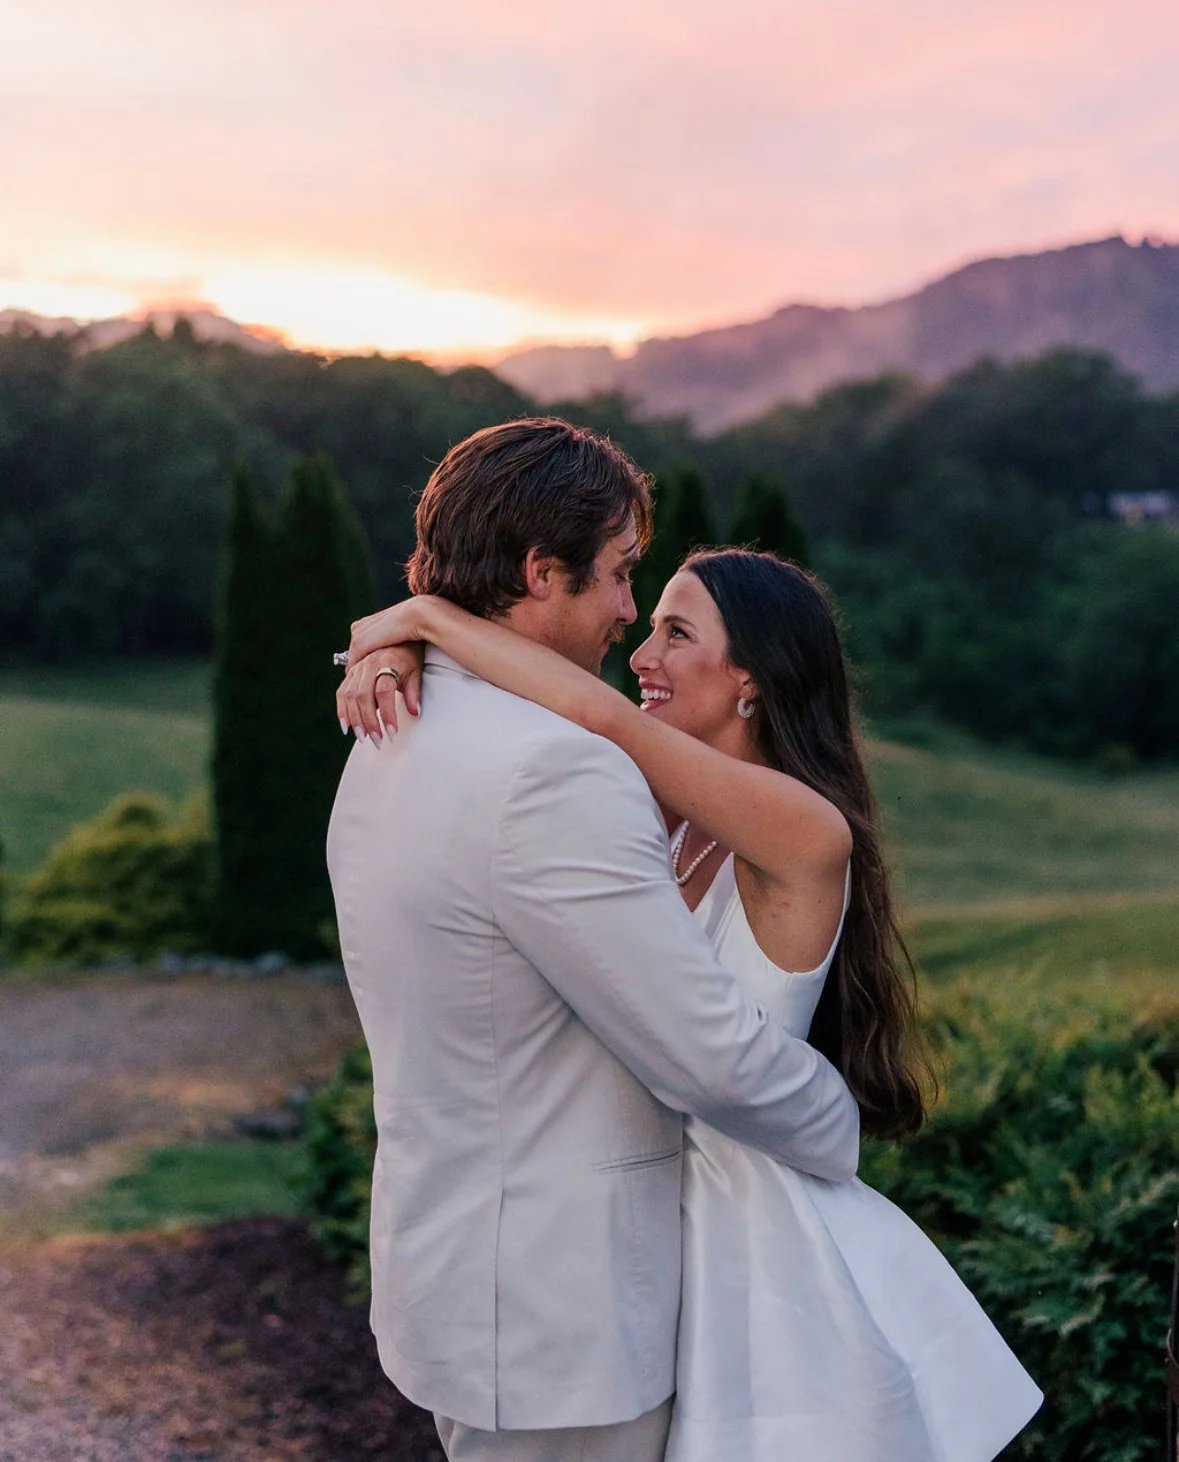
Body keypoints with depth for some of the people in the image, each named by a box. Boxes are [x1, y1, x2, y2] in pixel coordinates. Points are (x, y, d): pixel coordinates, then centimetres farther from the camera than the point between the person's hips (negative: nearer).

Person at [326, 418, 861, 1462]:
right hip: (551, 1329, -9)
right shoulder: (553, 770, -26)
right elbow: (710, 1052, -21)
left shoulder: (392, 747, 6)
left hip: (441, 1251, 9)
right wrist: (838, 1131, -4)